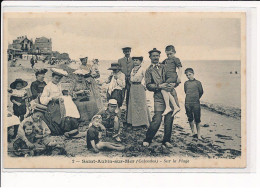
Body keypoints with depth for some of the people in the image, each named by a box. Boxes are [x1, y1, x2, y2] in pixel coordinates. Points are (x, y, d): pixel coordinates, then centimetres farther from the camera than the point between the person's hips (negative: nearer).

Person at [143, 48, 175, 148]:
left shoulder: (164, 67, 19)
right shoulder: (149, 70, 11)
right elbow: (148, 85, 2)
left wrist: (172, 85, -1)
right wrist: (159, 86, -13)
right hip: (159, 96, -3)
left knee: (169, 119, 0)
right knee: (157, 119, -13)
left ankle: (166, 141, 10)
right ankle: (147, 140, 1)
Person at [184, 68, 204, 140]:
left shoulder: (198, 82, 0)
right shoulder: (186, 83, 7)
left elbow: (201, 92, 10)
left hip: (196, 103, -2)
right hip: (188, 103, 2)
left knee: (197, 119, -2)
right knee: (190, 119, 6)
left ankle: (198, 135, 3)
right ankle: (193, 132, 19)